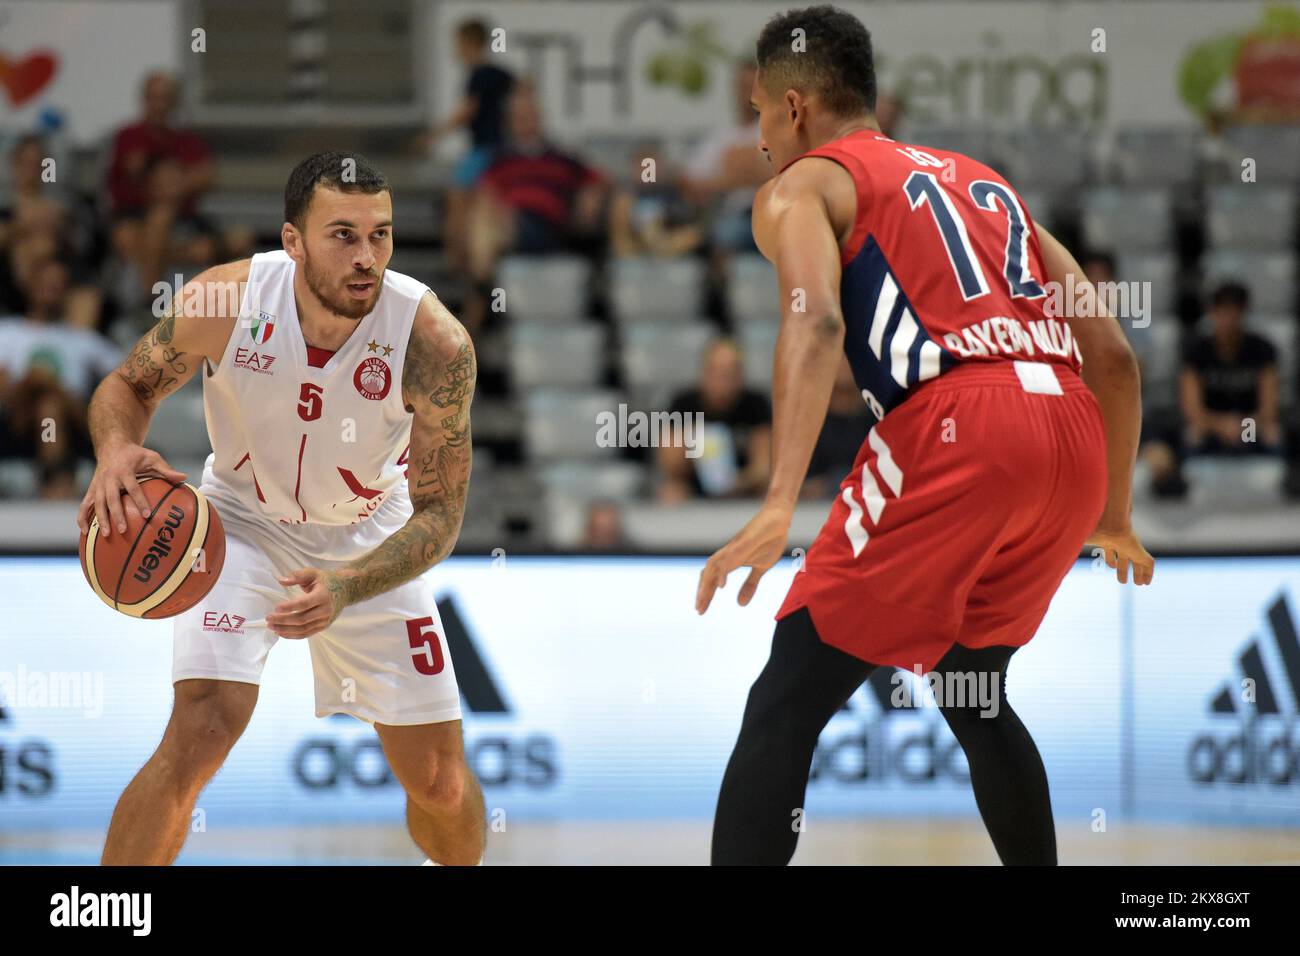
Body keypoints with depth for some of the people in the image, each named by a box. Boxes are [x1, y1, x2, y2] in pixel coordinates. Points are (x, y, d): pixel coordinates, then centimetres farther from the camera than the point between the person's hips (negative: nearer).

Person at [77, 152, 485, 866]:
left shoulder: (435, 343, -29)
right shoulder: (223, 299, -27)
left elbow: (439, 512, -22)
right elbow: (128, 385, -8)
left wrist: (346, 588, -40)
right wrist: (116, 451, -32)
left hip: (371, 538, 1)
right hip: (242, 521, -1)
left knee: (441, 784, 4)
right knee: (200, 733, -23)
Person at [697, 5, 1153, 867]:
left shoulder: (801, 187, 11)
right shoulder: (985, 183, 30)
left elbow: (816, 323, -12)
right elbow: (1114, 357, 25)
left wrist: (780, 505, -23)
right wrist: (1114, 517, 36)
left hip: (956, 427, -6)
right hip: (1072, 436, 7)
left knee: (786, 704, 0)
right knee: (971, 689, 28)